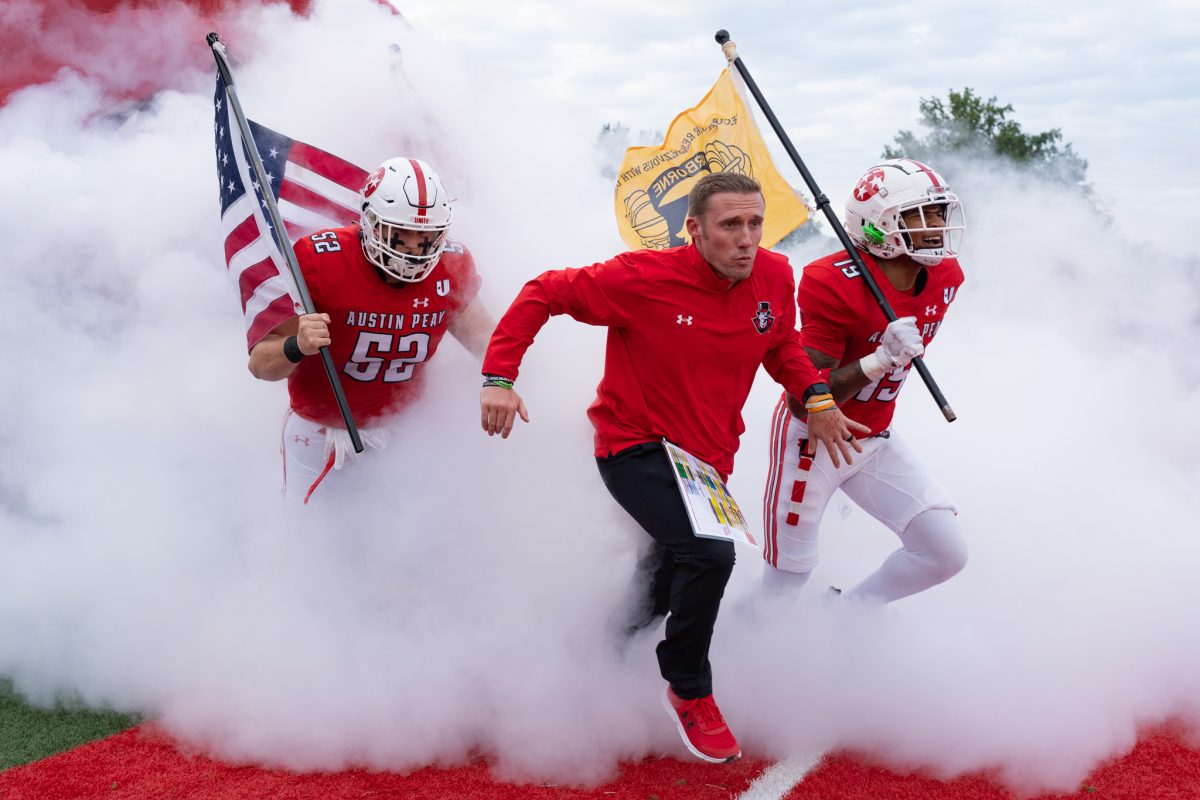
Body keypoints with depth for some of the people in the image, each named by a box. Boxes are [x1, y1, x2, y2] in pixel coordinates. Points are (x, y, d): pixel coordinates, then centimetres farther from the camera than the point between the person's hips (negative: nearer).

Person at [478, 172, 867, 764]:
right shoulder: (646, 278, -22)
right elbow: (543, 294, -15)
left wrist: (815, 399, -1)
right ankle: (690, 693, -2)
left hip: (708, 460, 7)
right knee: (711, 554, -27)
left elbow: (781, 347, 15)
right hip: (637, 449, -7)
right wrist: (499, 378, -23)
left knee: (678, 577, 21)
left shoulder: (775, 278, -7)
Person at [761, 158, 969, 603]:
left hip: (875, 443, 7)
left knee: (946, 554, -2)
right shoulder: (836, 285, -27)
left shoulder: (945, 278, -6)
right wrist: (878, 361, -39)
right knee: (785, 587, 1)